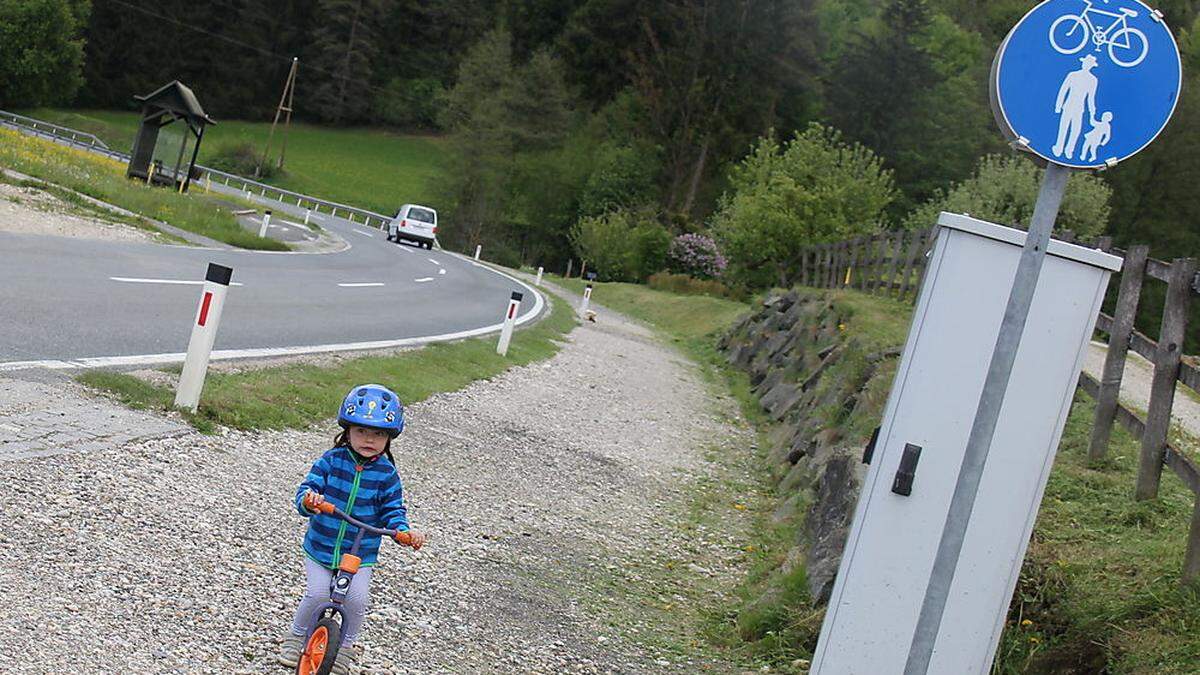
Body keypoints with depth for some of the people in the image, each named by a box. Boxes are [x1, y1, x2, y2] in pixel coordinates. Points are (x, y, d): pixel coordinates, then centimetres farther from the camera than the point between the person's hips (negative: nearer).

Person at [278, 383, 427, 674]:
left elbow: (392, 510, -2)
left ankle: (344, 646, 15)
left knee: (356, 600, -13)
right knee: (317, 594, -13)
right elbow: (307, 489, -12)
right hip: (320, 548, 0)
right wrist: (308, 500, -35)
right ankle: (296, 635, 17)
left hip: (361, 554, 1)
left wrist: (403, 530, -21)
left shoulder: (386, 473, -5)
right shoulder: (331, 460, -8)